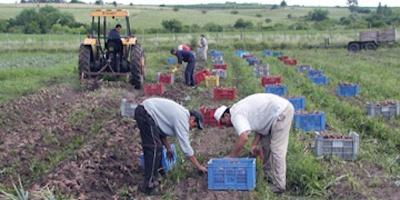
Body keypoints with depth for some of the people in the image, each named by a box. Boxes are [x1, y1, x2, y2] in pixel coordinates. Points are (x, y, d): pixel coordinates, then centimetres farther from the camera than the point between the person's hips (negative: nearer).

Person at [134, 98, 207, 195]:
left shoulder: (180, 114, 16)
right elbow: (185, 147, -13)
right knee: (155, 148, -12)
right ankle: (149, 185, -12)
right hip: (145, 114, -11)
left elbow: (161, 127, 21)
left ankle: (156, 170, 35)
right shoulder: (182, 119, -12)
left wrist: (168, 148, 19)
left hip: (143, 111, 11)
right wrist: (199, 166, -6)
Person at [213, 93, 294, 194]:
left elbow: (244, 137, -27)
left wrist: (231, 156, -17)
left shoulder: (236, 115, -15)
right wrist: (254, 145, 4)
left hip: (282, 111, -11)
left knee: (277, 149, -9)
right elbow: (259, 126, 15)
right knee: (265, 143, 18)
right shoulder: (240, 110, 15)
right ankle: (268, 175, 27)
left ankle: (279, 186, -5)